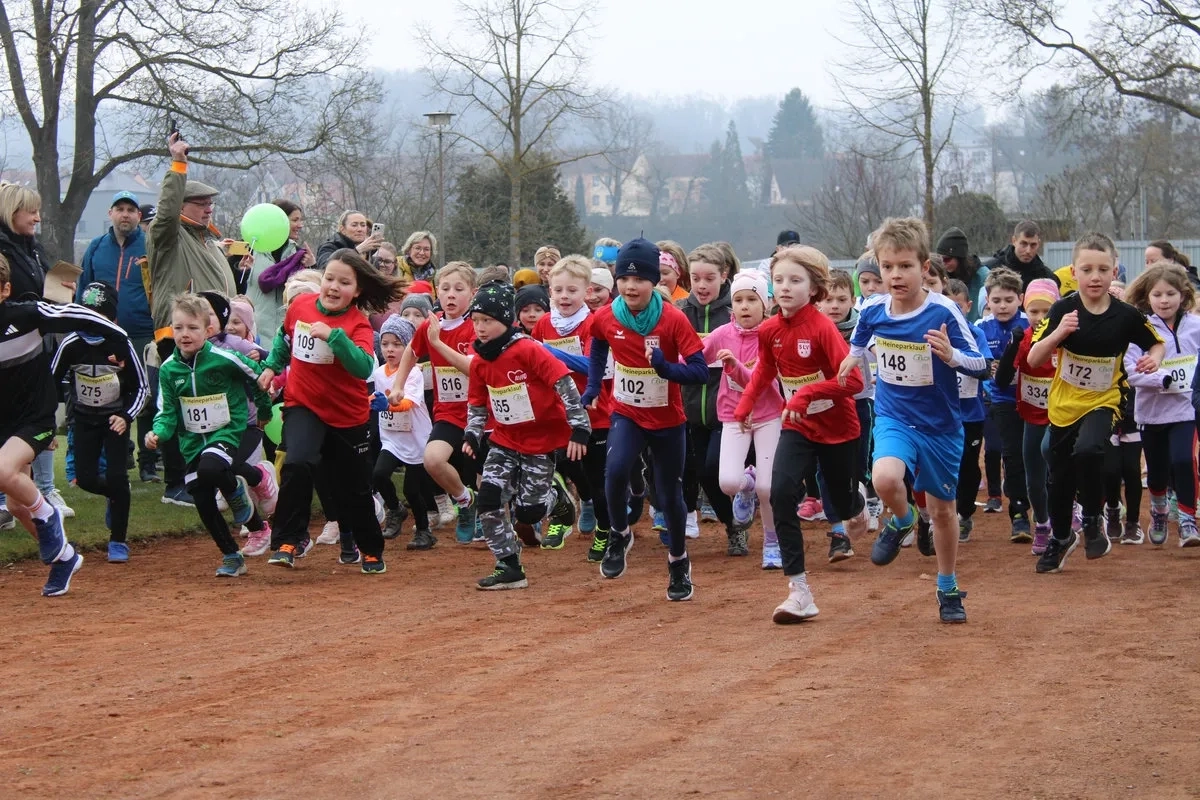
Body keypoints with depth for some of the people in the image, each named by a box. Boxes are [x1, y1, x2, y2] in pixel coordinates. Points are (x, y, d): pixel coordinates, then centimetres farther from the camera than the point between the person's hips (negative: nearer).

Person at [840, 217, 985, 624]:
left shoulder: (943, 312, -19)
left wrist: (951, 355, -34)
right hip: (893, 417, 1)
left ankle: (948, 589, 33)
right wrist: (852, 360, -2)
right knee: (885, 479, -29)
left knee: (942, 508, 12)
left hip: (940, 424, -1)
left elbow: (979, 361, -15)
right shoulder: (872, 311, -8)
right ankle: (902, 521, 7)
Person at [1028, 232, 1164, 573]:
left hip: (1103, 401, -2)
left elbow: (1157, 343, 5)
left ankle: (1092, 521, -5)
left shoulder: (1126, 315, -13)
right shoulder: (1063, 310, -14)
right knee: (1060, 476, 13)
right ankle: (1061, 537, 41)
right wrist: (1058, 333, -32)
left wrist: (1154, 359, -17)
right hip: (1064, 402, 2)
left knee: (1087, 451, -31)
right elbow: (1033, 359, -16)